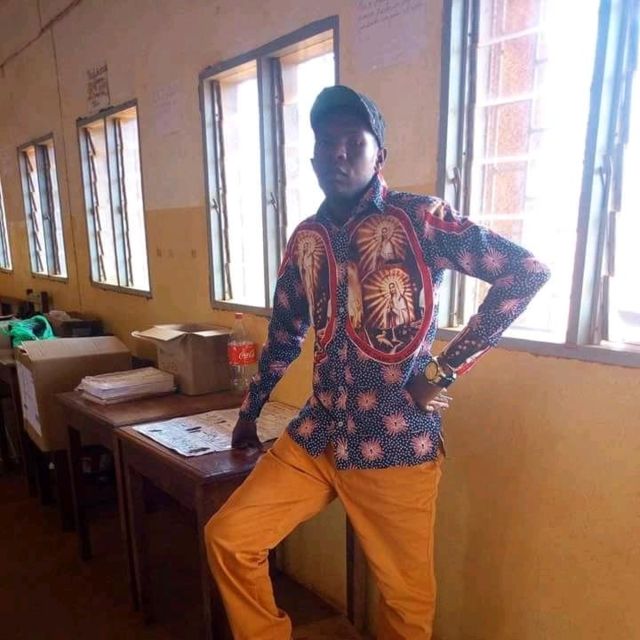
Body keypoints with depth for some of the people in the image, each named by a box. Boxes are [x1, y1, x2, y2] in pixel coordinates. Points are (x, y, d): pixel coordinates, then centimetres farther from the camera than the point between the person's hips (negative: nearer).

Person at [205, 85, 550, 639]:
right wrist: (249, 415, 24)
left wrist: (444, 369, -15)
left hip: (396, 444, -4)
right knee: (228, 537, 3)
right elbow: (283, 336, 17)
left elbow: (528, 273, -13)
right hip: (315, 437, 5)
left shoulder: (420, 219, -10)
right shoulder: (307, 238, 7)